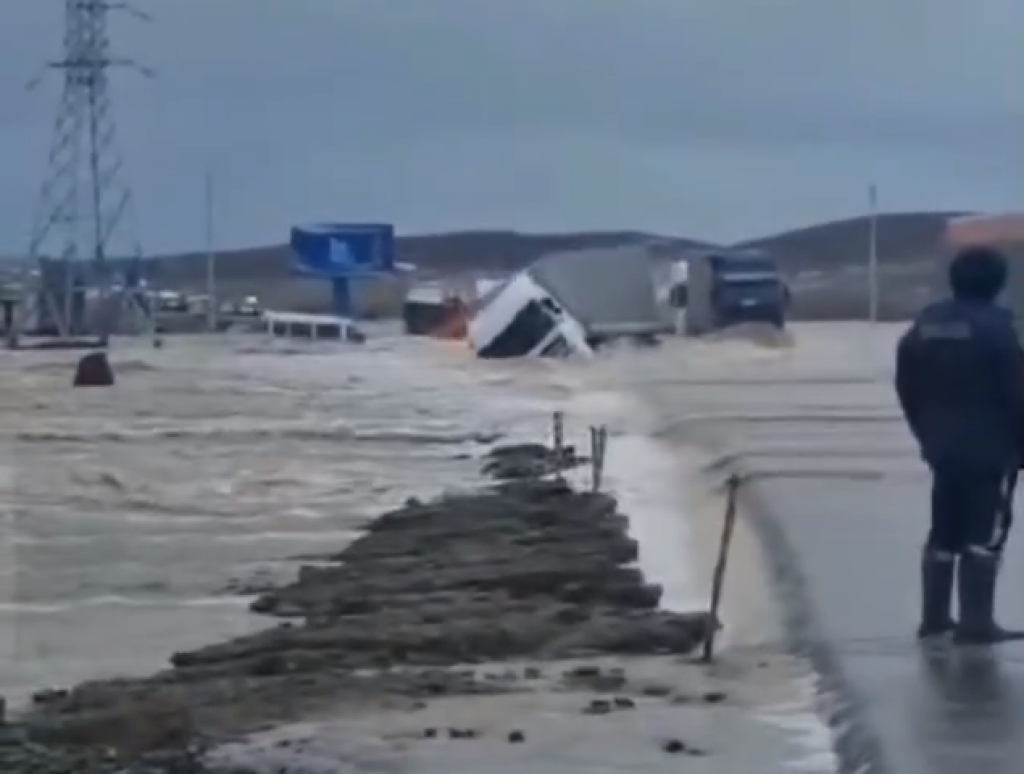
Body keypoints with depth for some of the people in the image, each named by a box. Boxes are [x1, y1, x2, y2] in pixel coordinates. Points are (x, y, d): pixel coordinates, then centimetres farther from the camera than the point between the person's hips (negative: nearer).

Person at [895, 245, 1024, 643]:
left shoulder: (925, 324, 7)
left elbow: (906, 387, 11)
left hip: (943, 446, 7)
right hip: (991, 448, -7)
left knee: (943, 532, 14)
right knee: (984, 535, -3)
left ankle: (934, 616, 17)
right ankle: (976, 622, -5)